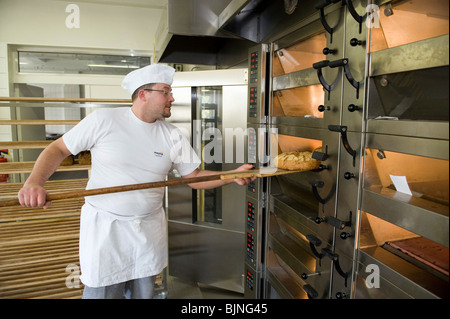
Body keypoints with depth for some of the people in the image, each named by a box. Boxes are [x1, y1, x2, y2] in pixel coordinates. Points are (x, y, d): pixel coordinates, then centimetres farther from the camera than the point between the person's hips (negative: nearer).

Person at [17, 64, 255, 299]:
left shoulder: (172, 135, 0)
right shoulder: (103, 120, -9)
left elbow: (194, 177, 2)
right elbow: (58, 149, -1)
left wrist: (233, 176, -11)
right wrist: (34, 181, -18)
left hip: (150, 227, 4)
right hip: (104, 227, -3)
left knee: (143, 292, 17)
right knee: (101, 292, 3)